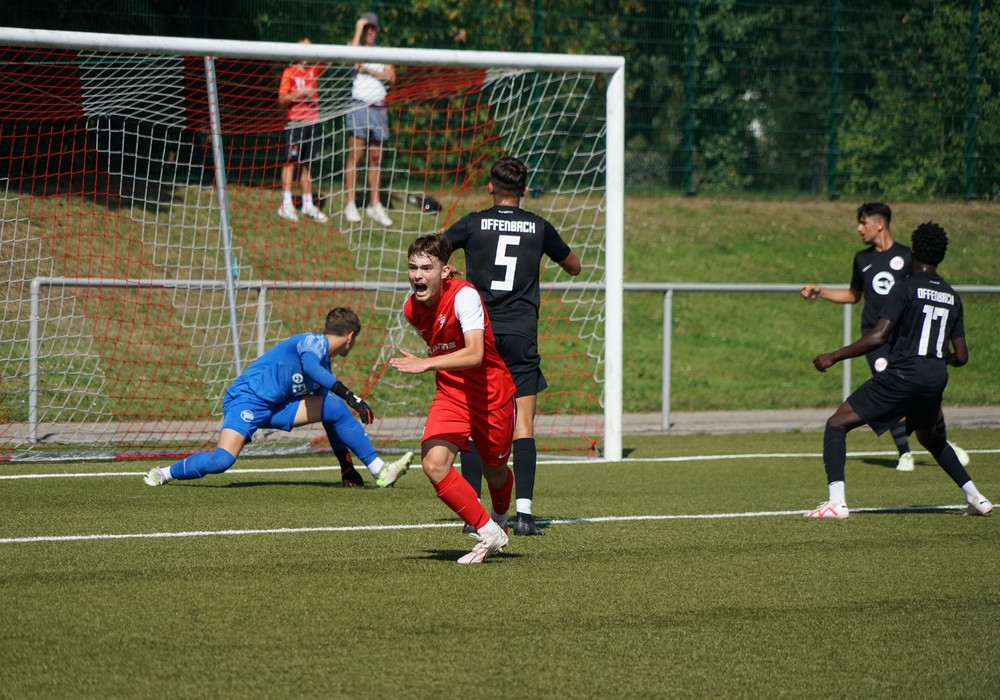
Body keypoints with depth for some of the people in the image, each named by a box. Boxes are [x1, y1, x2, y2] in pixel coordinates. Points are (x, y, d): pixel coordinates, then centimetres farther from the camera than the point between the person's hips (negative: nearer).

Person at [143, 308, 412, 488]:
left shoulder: (326, 364, 19)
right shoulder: (314, 341, -8)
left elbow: (332, 422, 26)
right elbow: (310, 367, -33)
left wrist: (346, 466, 25)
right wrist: (349, 396, -38)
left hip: (276, 408, 9)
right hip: (246, 398, -9)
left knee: (335, 407, -3)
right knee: (222, 460, -28)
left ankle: (380, 471, -2)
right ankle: (164, 474, -3)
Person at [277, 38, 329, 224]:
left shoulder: (314, 70, 12)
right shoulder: (290, 72, 0)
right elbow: (282, 99, -4)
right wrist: (301, 93, -16)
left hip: (312, 121, 5)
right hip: (295, 122, -5)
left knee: (306, 163, 9)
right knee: (291, 161, -6)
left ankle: (308, 205, 11)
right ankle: (286, 205, -8)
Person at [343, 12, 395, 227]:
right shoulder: (356, 49, 5)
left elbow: (391, 76, 1)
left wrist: (369, 70, -9)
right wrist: (358, 29, -14)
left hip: (378, 108, 4)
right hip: (358, 106, -4)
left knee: (375, 158, 7)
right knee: (354, 156, -8)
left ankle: (375, 205, 12)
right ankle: (350, 205, -9)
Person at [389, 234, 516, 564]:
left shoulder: (463, 296, -25)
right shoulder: (411, 308, -5)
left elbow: (474, 354, -40)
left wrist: (427, 363, -48)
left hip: (492, 395, -4)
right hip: (450, 396, 4)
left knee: (494, 471, 14)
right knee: (434, 463, -19)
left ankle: (500, 520, 49)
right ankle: (488, 533, -6)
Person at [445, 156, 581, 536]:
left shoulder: (473, 223, 1)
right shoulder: (539, 227, 5)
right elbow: (574, 267, 21)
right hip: (521, 334, 0)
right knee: (523, 423, -1)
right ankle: (524, 510, -10)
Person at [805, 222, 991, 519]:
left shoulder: (906, 288, -5)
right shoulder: (952, 297, 12)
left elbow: (877, 337, -15)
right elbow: (961, 357, 14)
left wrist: (834, 356, -7)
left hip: (903, 374, -6)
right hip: (935, 379, 6)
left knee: (837, 424, 0)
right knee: (929, 436, 35)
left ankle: (836, 502, -16)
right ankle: (975, 498, 31)